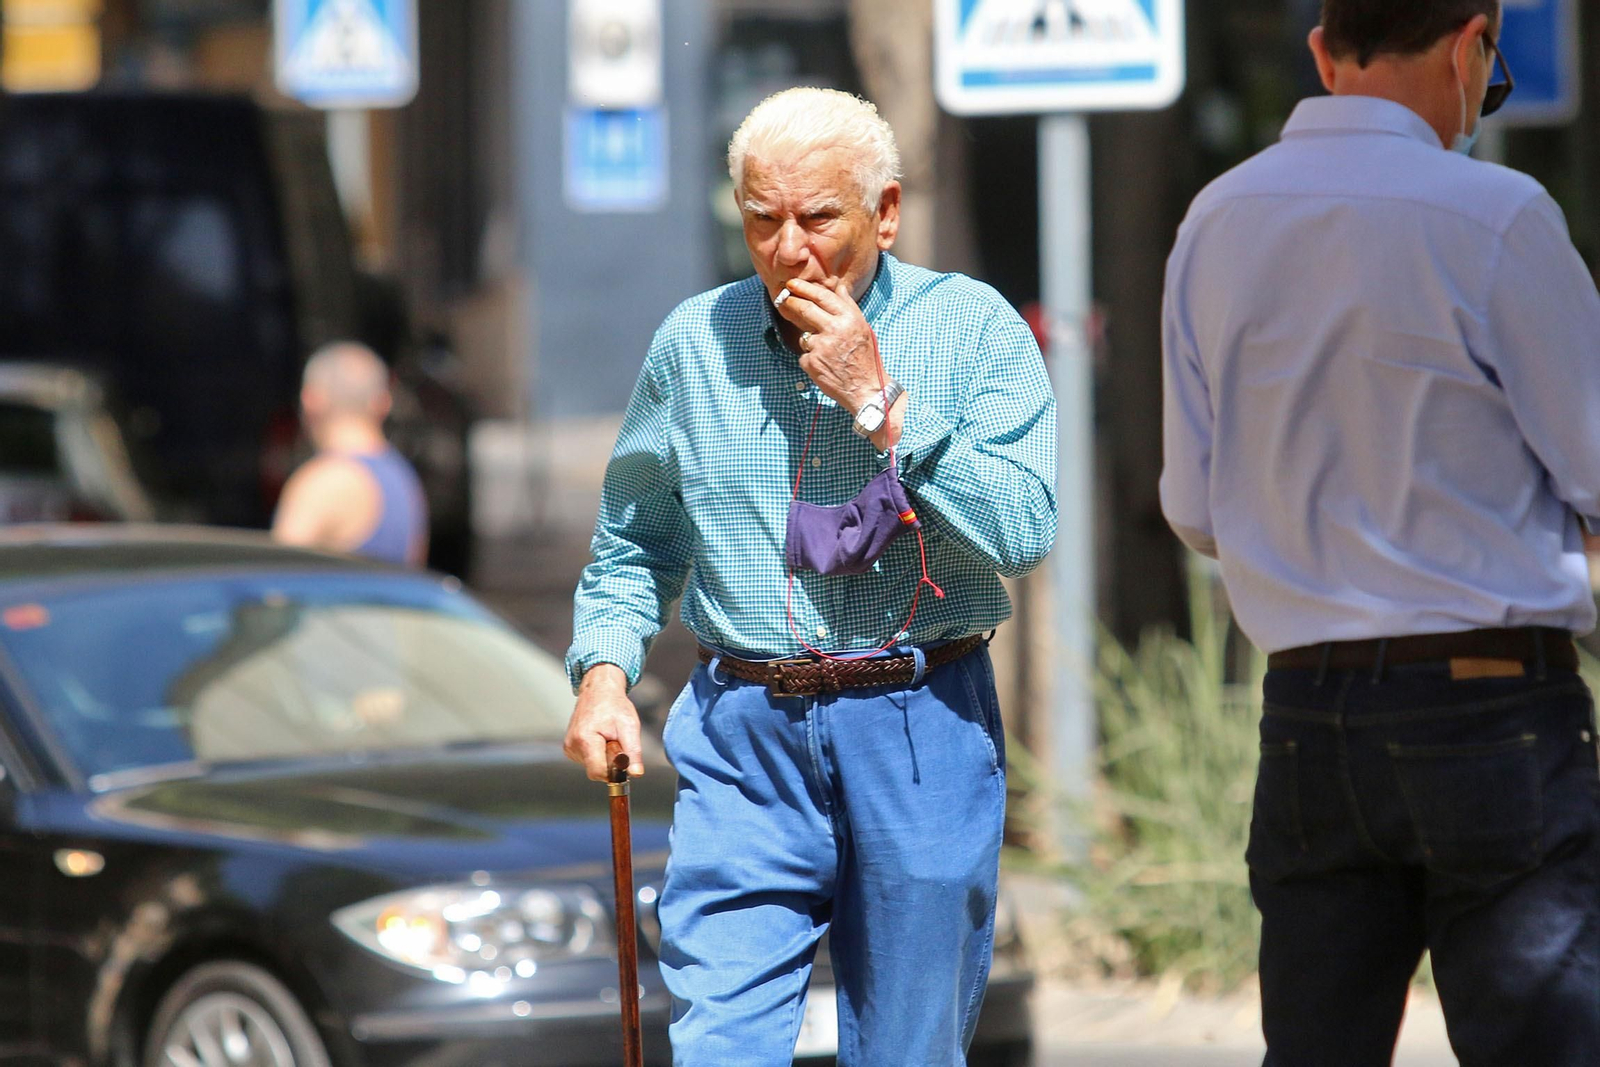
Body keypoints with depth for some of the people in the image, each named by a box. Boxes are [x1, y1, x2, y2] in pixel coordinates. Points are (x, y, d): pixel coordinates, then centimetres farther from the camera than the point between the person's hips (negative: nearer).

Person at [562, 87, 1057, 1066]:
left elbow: (1026, 530, -13)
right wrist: (605, 668, 3)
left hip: (919, 736, -1)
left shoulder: (973, 327, -2)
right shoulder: (695, 342, 7)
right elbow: (635, 538, 19)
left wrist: (879, 403, -15)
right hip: (743, 737, 1)